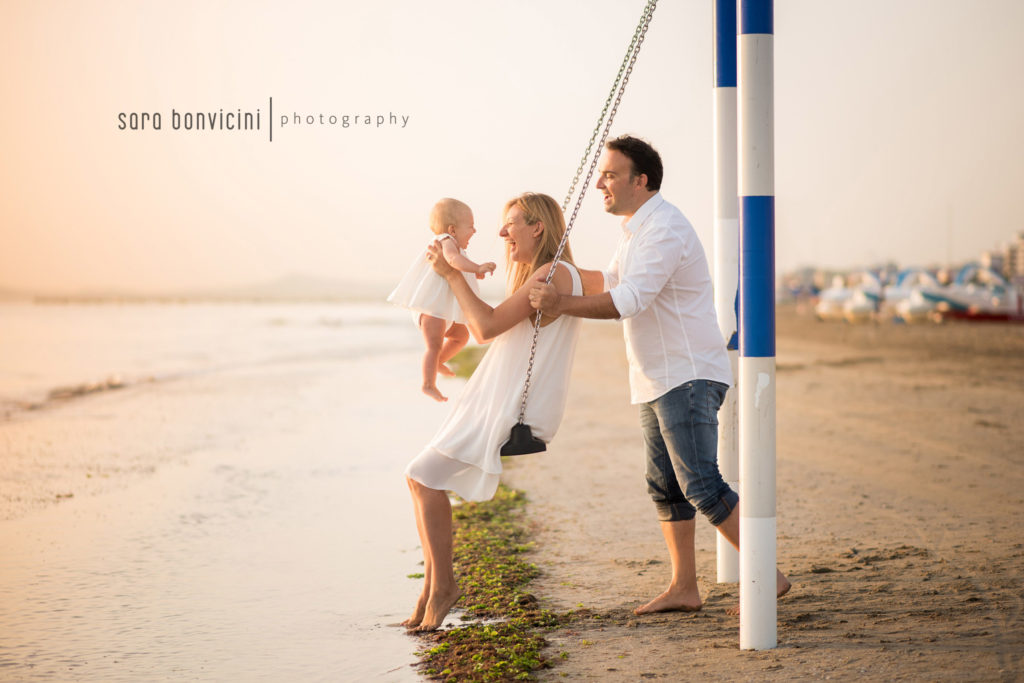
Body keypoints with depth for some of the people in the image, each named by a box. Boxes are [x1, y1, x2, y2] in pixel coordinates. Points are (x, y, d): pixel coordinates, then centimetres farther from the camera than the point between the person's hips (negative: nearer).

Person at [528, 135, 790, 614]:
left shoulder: (665, 229, -18)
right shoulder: (636, 228, 15)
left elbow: (629, 300, -27)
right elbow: (611, 282, 33)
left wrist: (562, 304, -30)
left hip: (689, 377, -10)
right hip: (657, 380, 11)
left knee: (701, 485, -15)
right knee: (665, 486, 12)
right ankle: (683, 588, 19)